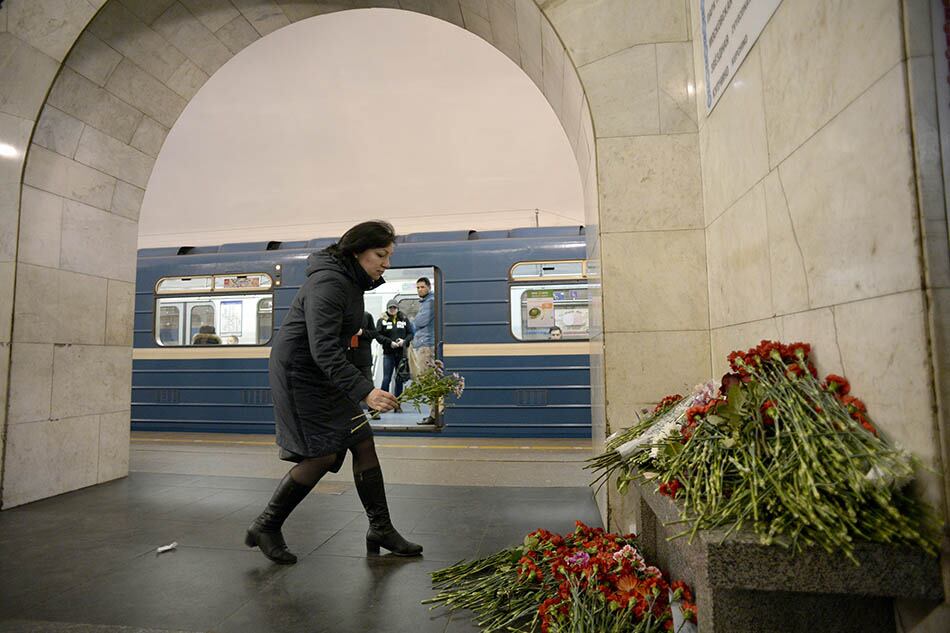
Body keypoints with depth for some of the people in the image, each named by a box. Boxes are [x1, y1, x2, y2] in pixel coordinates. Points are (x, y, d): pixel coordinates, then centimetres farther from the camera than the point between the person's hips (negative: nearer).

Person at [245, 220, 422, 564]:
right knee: (323, 455, -9)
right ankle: (265, 527, 13)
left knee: (363, 442, 3)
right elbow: (323, 349, -31)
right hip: (297, 372, -9)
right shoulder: (329, 283, -23)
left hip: (324, 373, 9)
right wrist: (365, 391, -37)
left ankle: (381, 529, 14)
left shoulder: (352, 281, 8)